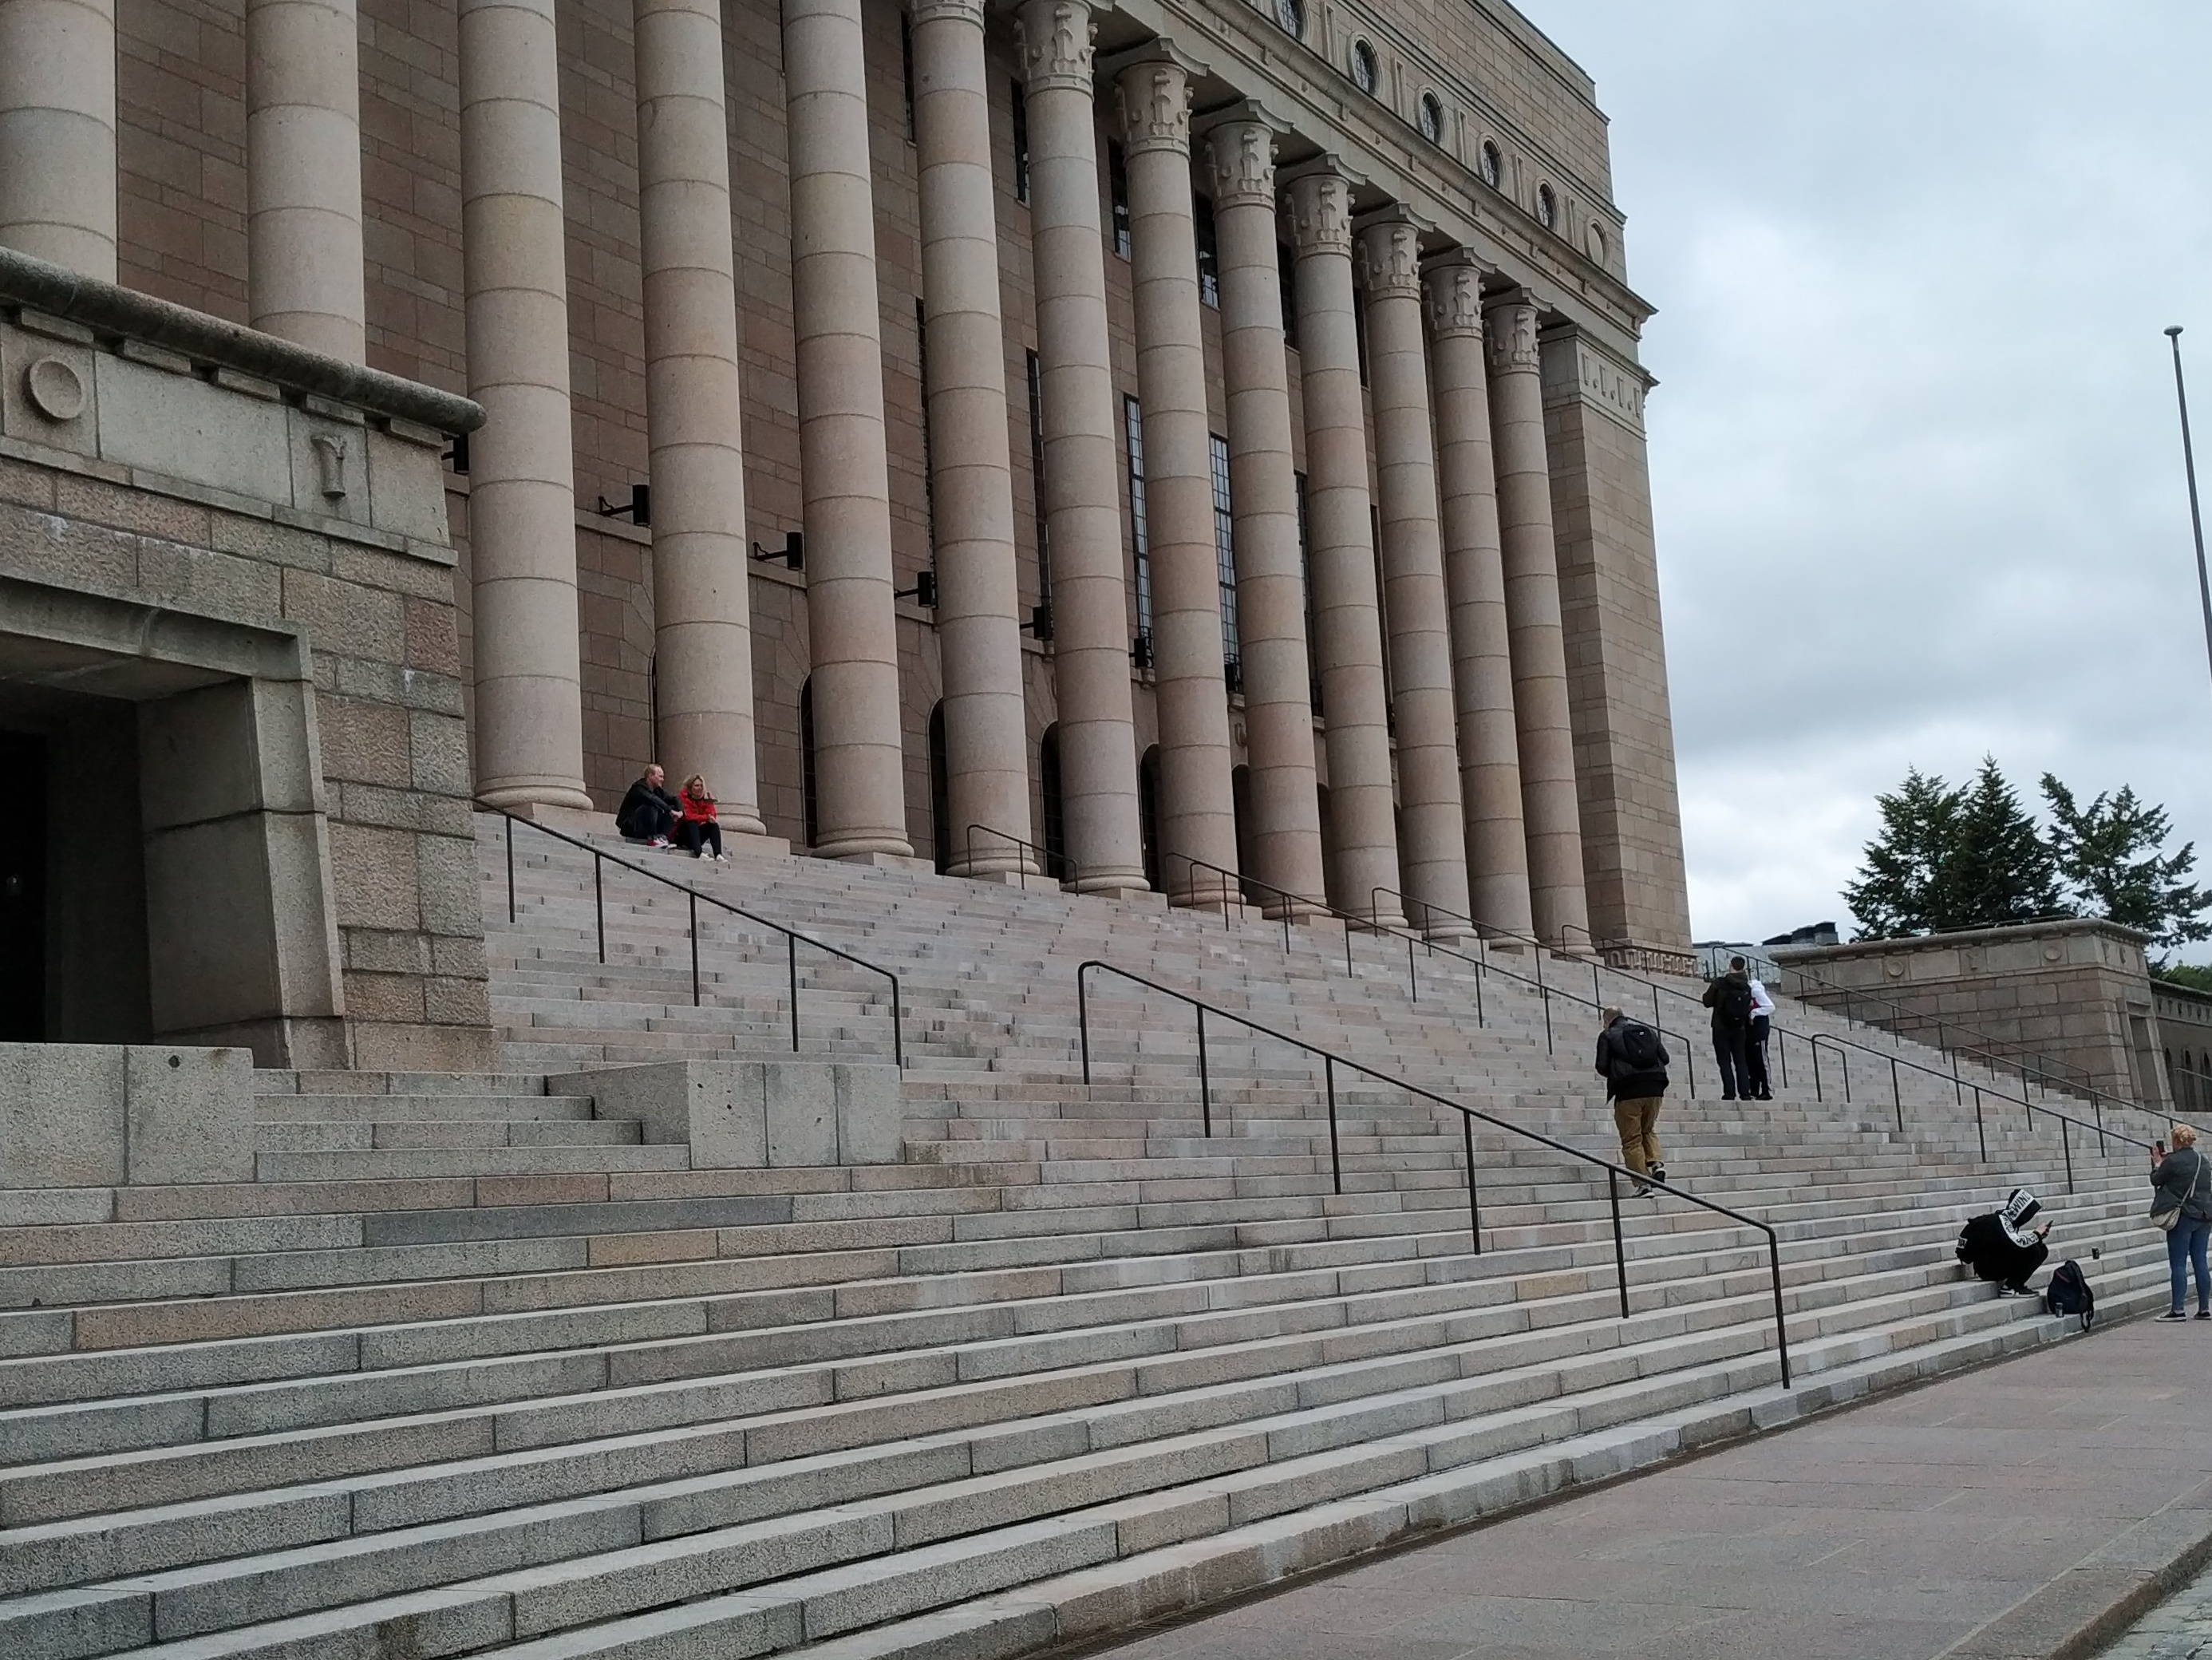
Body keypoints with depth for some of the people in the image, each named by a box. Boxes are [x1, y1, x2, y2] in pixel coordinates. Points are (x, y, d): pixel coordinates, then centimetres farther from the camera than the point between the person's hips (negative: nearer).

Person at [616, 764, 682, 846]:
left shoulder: (657, 790, 9)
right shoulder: (639, 788, -16)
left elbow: (673, 799, 4)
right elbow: (652, 800, -36)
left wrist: (680, 811, -17)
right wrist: (670, 810, -37)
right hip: (629, 827, -8)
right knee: (650, 806, -32)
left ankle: (662, 837, -12)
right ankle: (652, 838, -29)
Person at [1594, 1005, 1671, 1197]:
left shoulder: (1608, 1035, 4)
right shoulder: (1648, 1031, 16)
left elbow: (1602, 1067, -2)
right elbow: (1664, 1057, 12)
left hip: (1628, 1092, -4)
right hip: (1654, 1089, 4)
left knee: (1631, 1140, 3)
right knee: (1648, 1130, 24)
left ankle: (1643, 1182, -4)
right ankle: (1657, 1162, 0)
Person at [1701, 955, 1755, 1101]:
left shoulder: (1720, 983, -11)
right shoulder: (1747, 987, 1)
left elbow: (1707, 1002, -6)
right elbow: (1748, 1007, 8)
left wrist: (1709, 991, 13)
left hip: (1721, 1028, -3)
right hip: (1739, 1029, 4)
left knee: (1724, 1062, -2)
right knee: (1741, 1062, 8)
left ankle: (1729, 1093, -10)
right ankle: (1745, 1091, 2)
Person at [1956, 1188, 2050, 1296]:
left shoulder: (2004, 1219, 6)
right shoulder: (1999, 1222, -22)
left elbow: (2015, 1241, 17)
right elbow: (2017, 1245, -34)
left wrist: (2039, 1235, 3)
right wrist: (2036, 1234, -16)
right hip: (1987, 1268, -10)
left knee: (2042, 1250, 5)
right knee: (2032, 1250, -22)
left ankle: (2017, 1284, 4)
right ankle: (2011, 1287, -14)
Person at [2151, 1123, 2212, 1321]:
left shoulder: (2172, 1161, -14)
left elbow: (2156, 1180, -3)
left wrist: (2157, 1163, 17)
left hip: (2183, 1216, -7)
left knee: (2178, 1264, -3)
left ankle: (2177, 1309, -6)